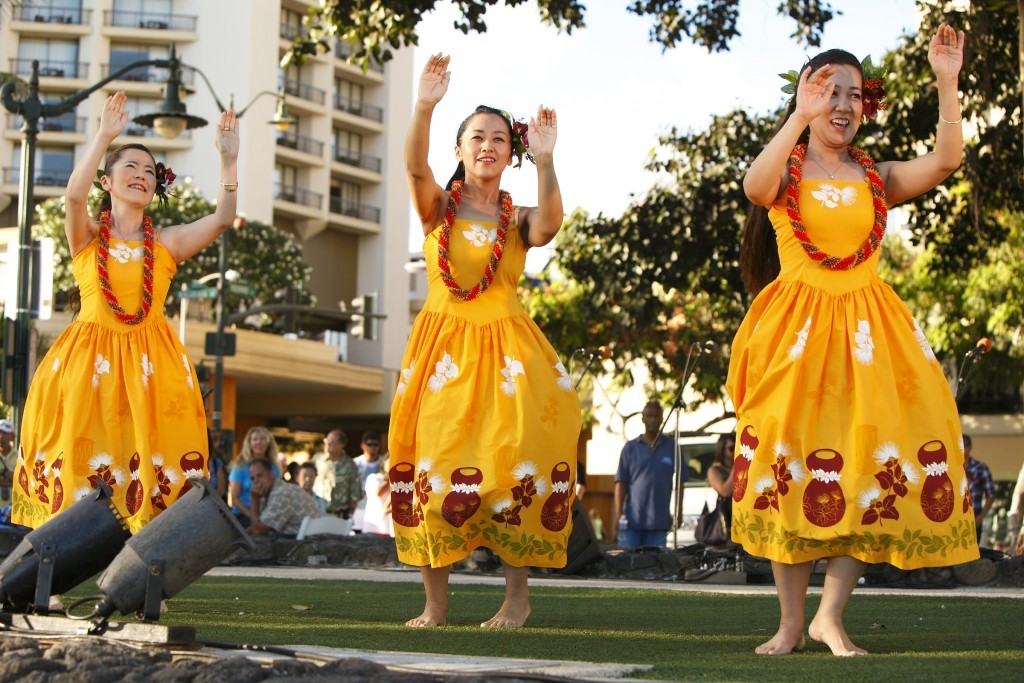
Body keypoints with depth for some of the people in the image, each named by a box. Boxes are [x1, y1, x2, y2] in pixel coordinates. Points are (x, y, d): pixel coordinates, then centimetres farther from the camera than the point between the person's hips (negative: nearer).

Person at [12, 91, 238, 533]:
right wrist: (105, 136, -21)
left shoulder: (166, 243, 10)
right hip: (87, 359, -1)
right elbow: (74, 195, -15)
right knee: (81, 453, -8)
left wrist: (229, 160, -15)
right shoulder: (87, 236, 6)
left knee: (149, 462, -7)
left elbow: (222, 219, -4)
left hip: (150, 363, 1)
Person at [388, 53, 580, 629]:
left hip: (507, 350, 0)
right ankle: (436, 602, 1)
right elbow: (416, 169, -16)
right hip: (444, 348, 0)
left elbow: (549, 224, -17)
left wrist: (545, 160, -32)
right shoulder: (439, 207, 6)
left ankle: (518, 593, 4)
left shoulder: (518, 220, 8)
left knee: (511, 462, -7)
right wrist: (425, 107, -32)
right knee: (435, 467, -5)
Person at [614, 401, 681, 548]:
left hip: (659, 521, 1)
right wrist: (618, 514, -4)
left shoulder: (672, 448, 8)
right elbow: (621, 482, 4)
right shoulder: (630, 447, 7)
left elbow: (680, 482, 10)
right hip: (632, 520, -1)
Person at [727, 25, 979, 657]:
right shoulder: (786, 171, 4)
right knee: (791, 466, -3)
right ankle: (792, 622, 5)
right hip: (797, 328, -2)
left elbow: (945, 161, -5)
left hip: (867, 329, 3)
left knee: (869, 468, -5)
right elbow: (755, 187, -21)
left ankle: (831, 616, 4)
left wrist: (947, 82, -13)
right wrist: (801, 117, -29)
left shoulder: (876, 178, 11)